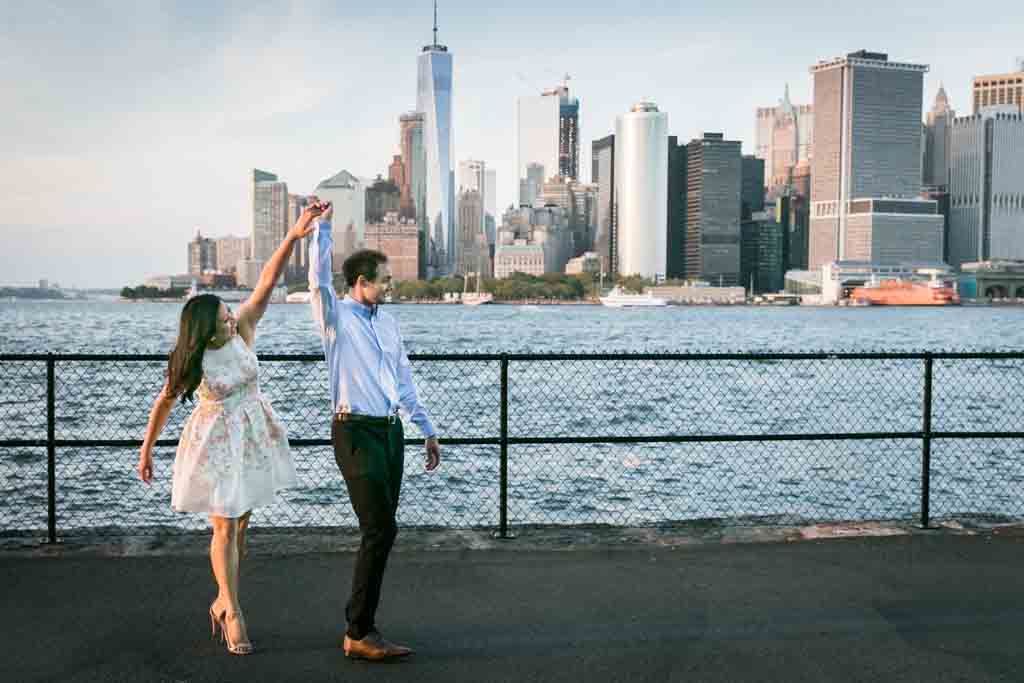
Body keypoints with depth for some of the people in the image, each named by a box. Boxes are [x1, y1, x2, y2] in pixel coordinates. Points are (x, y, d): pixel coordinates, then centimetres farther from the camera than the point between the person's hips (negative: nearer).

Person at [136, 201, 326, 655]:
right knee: (225, 530, -3)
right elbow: (164, 403, -2)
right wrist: (146, 451, 5)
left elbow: (267, 283, -17)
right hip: (216, 443, -4)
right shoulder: (189, 361, -15)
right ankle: (233, 614, 6)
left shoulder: (242, 331, -9)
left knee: (241, 524, 13)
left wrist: (293, 236, -25)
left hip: (252, 437, 4)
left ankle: (223, 601, 30)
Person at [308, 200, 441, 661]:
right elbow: (318, 280, -22)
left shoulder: (388, 323, 17)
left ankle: (360, 626, 17)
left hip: (391, 432, 7)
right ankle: (359, 634, -7)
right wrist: (322, 228, -25)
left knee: (379, 531, 8)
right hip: (356, 432, -7)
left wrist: (427, 430, 22)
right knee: (380, 529, -14)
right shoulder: (337, 316, -2)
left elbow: (404, 381, 22)